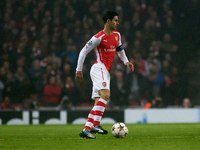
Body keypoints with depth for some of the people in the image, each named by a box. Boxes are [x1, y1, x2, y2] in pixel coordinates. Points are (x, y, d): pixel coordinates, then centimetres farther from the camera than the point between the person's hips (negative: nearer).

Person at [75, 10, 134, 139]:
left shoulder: (117, 35, 14)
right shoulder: (99, 38, -10)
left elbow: (120, 49, 31)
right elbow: (83, 52, -5)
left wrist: (126, 61, 13)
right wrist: (79, 71, -4)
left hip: (106, 71, 9)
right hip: (99, 68, -9)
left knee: (99, 102, 4)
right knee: (105, 94, -27)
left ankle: (87, 128, 4)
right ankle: (95, 124, -34)